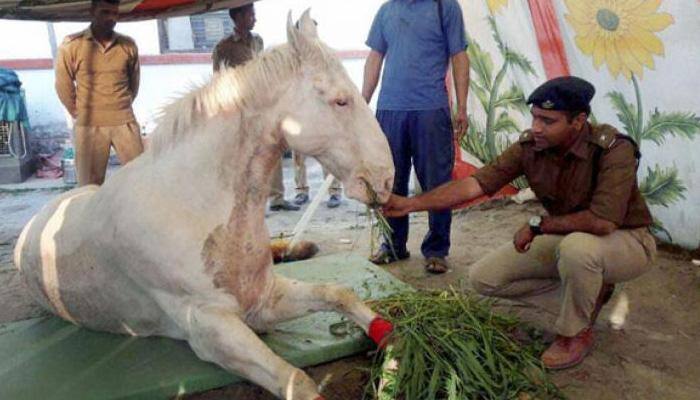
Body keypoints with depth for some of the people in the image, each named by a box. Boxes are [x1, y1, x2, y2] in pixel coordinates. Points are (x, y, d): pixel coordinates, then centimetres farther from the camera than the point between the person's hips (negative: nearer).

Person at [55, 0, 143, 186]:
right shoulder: (71, 45, -5)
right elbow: (63, 84, 3)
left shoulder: (128, 45, 2)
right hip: (89, 125, -2)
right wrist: (79, 114, 7)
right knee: (90, 184, 5)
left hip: (124, 121, 2)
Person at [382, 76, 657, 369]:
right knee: (483, 278, -2)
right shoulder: (529, 147, -14)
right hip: (566, 238, 6)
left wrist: (537, 224, -26)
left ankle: (576, 333, -10)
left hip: (626, 240, -6)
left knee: (577, 246, -41)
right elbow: (476, 183, -20)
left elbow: (603, 222, -38)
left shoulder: (614, 150, -28)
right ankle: (590, 285, 12)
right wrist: (412, 203, -30)